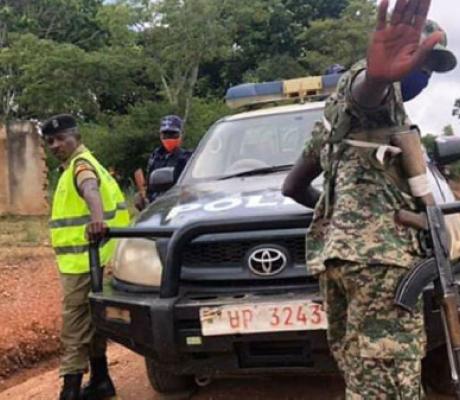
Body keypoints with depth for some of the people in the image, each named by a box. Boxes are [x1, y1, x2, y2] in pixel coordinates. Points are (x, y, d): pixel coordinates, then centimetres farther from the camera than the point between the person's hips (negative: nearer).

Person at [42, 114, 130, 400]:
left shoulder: (81, 164, -14)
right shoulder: (78, 165, 19)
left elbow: (90, 189, -37)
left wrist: (97, 218, -57)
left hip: (84, 261, -10)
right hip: (85, 260, 10)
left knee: (76, 326, -8)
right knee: (90, 324, 16)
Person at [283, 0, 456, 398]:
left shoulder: (338, 116, 32)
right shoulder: (378, 87, 4)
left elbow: (293, 186, 34)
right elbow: (362, 90, -26)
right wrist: (378, 74, -49)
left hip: (334, 249, 10)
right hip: (378, 247, -10)